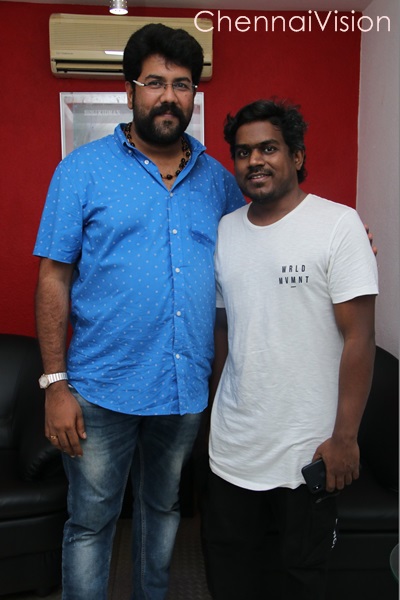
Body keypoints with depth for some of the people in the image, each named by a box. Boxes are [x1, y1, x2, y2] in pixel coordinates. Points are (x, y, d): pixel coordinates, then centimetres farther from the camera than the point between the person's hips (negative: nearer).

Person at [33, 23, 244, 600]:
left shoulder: (216, 178, 5)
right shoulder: (83, 169, -5)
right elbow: (53, 278, -7)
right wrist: (56, 384, -11)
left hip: (187, 389, 4)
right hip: (103, 390, -3)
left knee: (163, 508, 24)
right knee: (91, 523, 12)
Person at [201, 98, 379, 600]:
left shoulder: (338, 225, -11)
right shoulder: (224, 230, 5)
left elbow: (358, 336, -13)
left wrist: (344, 437, -13)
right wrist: (215, 410, 14)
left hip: (308, 446, -4)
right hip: (233, 443, 5)